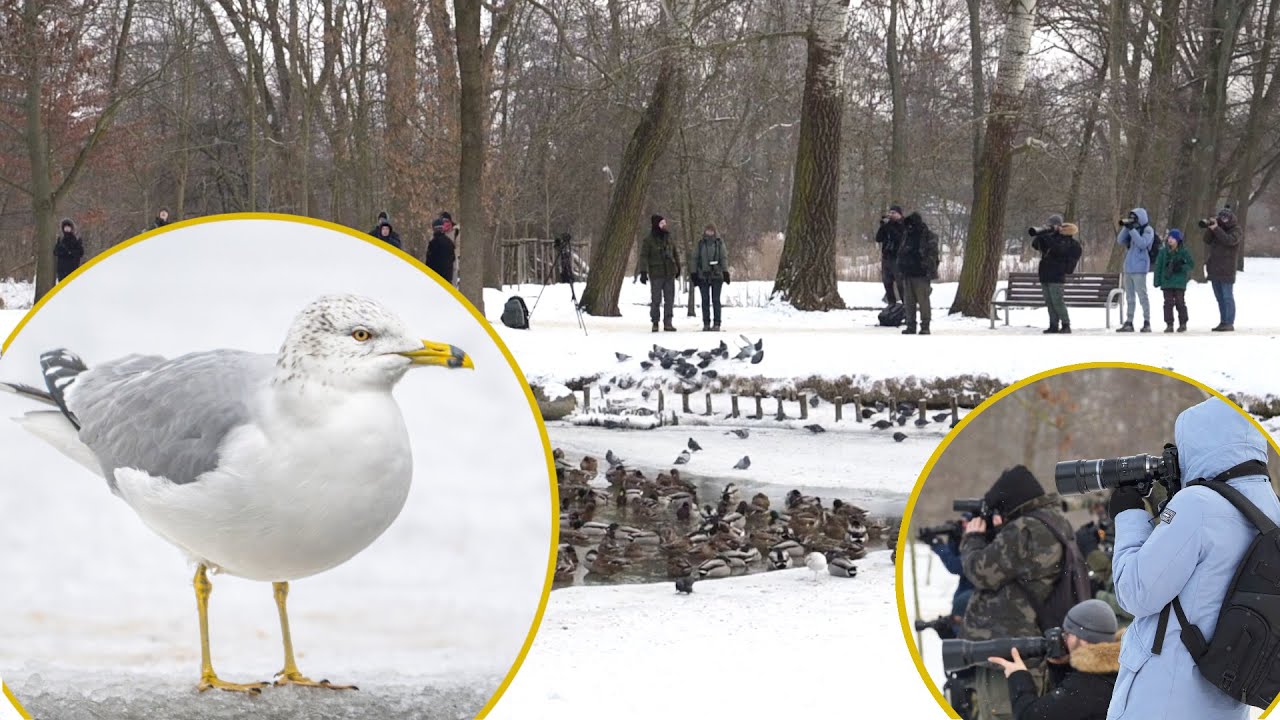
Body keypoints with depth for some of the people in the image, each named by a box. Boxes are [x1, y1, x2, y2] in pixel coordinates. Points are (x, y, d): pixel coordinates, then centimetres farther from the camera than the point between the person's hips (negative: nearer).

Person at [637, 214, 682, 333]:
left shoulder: (669, 239, 9)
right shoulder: (649, 241, -5)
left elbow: (675, 254, 20)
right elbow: (643, 257, -9)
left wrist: (678, 268, 25)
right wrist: (643, 272, -16)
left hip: (669, 274, 4)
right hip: (656, 274, -4)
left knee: (670, 299, 3)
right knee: (656, 300, -1)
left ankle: (668, 323, 8)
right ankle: (655, 323, 8)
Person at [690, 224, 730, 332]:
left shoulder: (719, 243, 4)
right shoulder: (700, 244, 8)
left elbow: (724, 258, 1)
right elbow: (695, 259, 9)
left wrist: (725, 272, -9)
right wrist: (693, 273, 2)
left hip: (716, 275, -2)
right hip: (703, 276, 2)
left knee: (716, 300, -1)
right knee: (705, 300, 4)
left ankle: (716, 324, 1)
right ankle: (706, 324, 7)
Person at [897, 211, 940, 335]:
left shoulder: (928, 236, -6)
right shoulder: (906, 235, 14)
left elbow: (932, 255, -9)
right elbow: (900, 254, 20)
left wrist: (930, 272, -15)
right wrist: (900, 271, 13)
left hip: (921, 275, -6)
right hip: (907, 274, 6)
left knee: (923, 301, -4)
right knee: (909, 302, 9)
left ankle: (925, 326, 0)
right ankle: (911, 326, 15)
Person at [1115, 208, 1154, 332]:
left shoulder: (1148, 230, -3)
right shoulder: (1131, 229, 17)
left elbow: (1142, 243, -19)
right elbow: (1120, 241, 8)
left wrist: (1131, 229, -19)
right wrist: (1125, 227, -4)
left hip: (1139, 268, -7)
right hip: (1128, 267, 7)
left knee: (1142, 295, -7)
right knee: (1129, 296, 9)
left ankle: (1147, 322, -5)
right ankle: (1128, 323, 13)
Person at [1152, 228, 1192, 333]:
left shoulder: (1183, 251, 0)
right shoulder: (1163, 251, 5)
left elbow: (1191, 264, 2)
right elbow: (1158, 266, 7)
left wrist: (1181, 267, -15)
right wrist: (1157, 280, 3)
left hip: (1179, 282, -2)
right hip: (1167, 281, 2)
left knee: (1180, 302, 2)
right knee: (1168, 303, 1)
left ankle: (1182, 323, 11)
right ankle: (1169, 324, 5)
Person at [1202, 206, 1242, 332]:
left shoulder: (1236, 230, -3)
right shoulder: (1219, 227, 15)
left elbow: (1229, 240, -22)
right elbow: (1207, 241, 7)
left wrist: (1216, 229, -23)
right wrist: (1209, 228, -8)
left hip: (1226, 269, -7)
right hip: (1214, 268, 7)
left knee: (1227, 297, -7)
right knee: (1219, 298, 10)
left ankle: (1229, 323, -8)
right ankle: (1222, 322, 15)